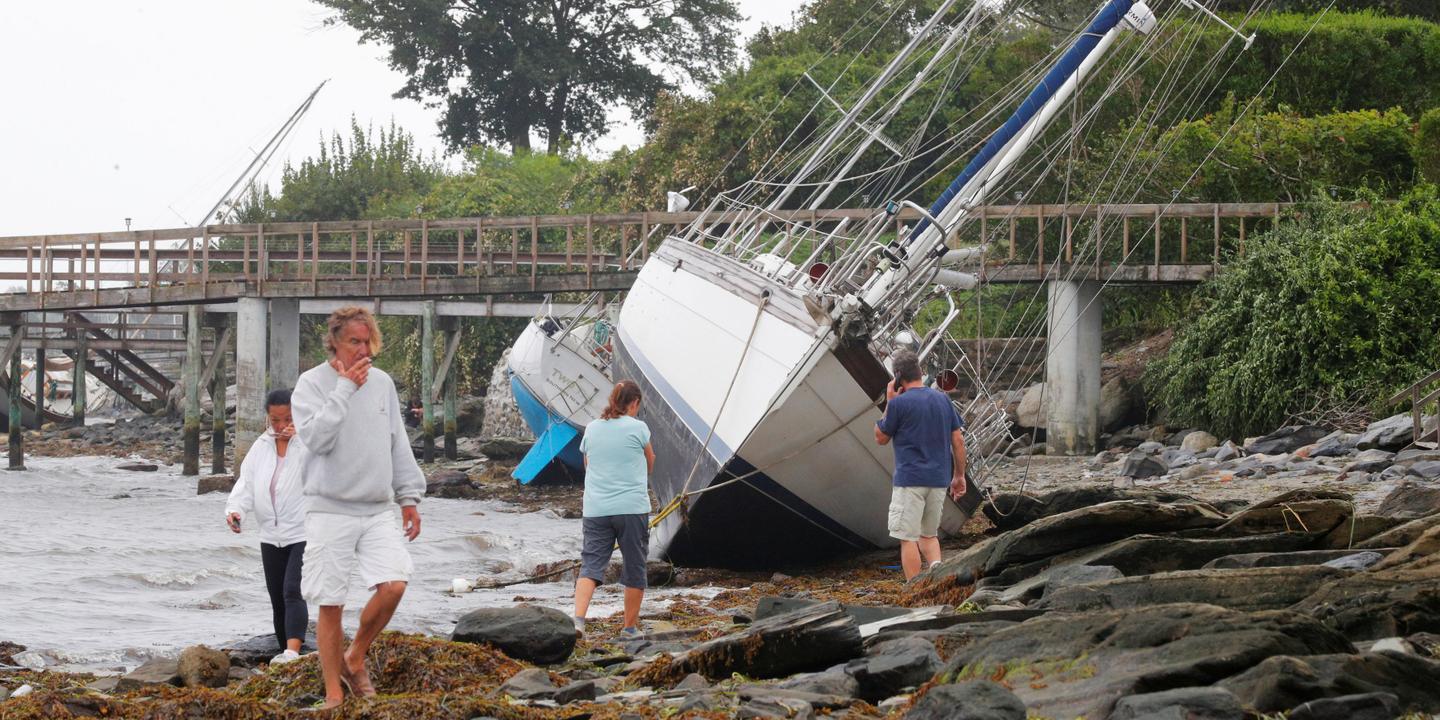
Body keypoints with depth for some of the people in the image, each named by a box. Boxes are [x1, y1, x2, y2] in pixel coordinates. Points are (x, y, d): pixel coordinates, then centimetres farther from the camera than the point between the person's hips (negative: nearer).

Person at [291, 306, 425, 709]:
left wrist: (410, 496, 13)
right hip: (330, 511, -4)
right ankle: (334, 693, 8)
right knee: (330, 605, -2)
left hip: (378, 510, 4)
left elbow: (398, 445, 17)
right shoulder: (312, 383, -5)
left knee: (393, 585, -13)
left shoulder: (382, 383, 11)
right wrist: (345, 388, -18)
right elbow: (315, 438, -20)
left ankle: (355, 659, 10)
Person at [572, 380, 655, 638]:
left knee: (590, 565, -1)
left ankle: (578, 619, -22)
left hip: (595, 509, 3)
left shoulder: (592, 428, 9)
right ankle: (630, 628, 15)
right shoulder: (637, 428, -3)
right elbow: (650, 464, 12)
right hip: (632, 508, -3)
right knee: (634, 568, 9)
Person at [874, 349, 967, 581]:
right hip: (939, 479, 6)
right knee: (929, 535, 18)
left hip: (910, 478, -6)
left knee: (908, 538, 0)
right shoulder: (943, 399, 7)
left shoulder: (899, 403, -10)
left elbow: (881, 438, 2)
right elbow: (958, 440, 9)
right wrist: (959, 476, 16)